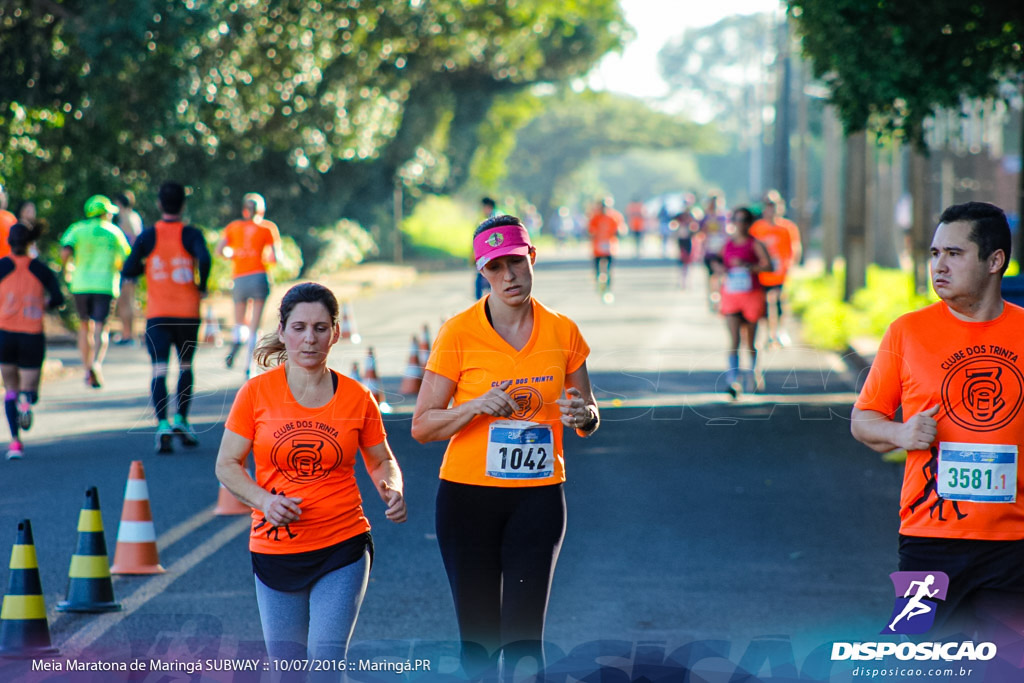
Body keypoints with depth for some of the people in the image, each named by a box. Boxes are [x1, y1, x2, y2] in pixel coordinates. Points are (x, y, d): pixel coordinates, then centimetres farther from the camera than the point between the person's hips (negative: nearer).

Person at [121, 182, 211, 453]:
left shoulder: (147, 236, 3)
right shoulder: (191, 234, -2)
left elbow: (128, 271, 2)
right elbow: (204, 259, -21)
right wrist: (201, 286, -5)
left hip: (157, 314, 0)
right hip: (187, 312, 0)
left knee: (159, 370, -4)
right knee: (186, 365, 18)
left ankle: (162, 425, -20)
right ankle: (181, 420, 9)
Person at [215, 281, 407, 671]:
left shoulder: (356, 398, 0)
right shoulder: (257, 392, -2)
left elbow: (381, 461, 13)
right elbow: (227, 465, 2)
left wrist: (392, 490, -10)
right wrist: (264, 500, -16)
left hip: (342, 549, -1)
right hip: (274, 550, 1)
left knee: (326, 661, -12)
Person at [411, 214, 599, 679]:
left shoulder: (562, 332, 2)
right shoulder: (459, 332, -5)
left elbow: (589, 421, 12)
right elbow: (422, 426, -4)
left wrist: (582, 415, -12)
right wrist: (477, 406, -21)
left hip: (538, 497, 1)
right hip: (468, 496, -1)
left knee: (524, 635, -9)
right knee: (479, 636, 4)